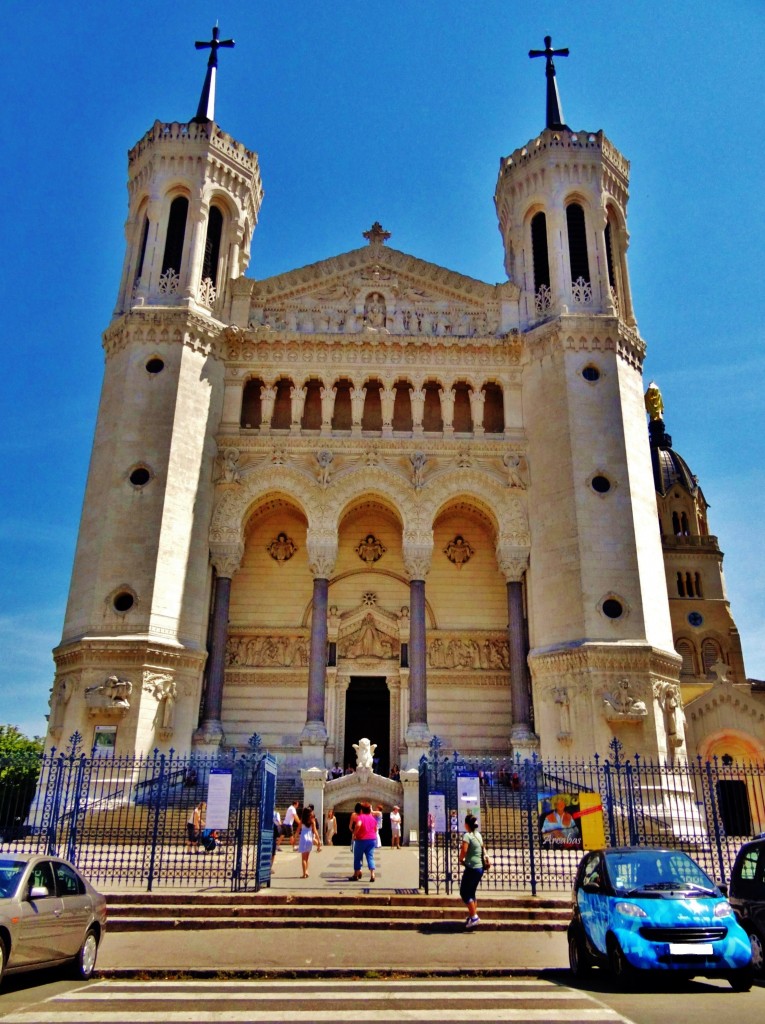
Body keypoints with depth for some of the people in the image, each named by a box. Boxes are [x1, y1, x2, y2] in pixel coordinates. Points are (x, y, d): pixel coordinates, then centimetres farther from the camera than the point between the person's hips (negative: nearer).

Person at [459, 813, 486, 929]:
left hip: (472, 868, -8)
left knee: (464, 893, 2)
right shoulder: (478, 835, 11)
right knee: (471, 892, 19)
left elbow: (464, 851, -23)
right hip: (480, 867, 8)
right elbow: (482, 849, 18)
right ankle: (473, 915, 20)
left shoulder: (467, 835, -14)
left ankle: (474, 916, -2)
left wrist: (461, 860, -5)